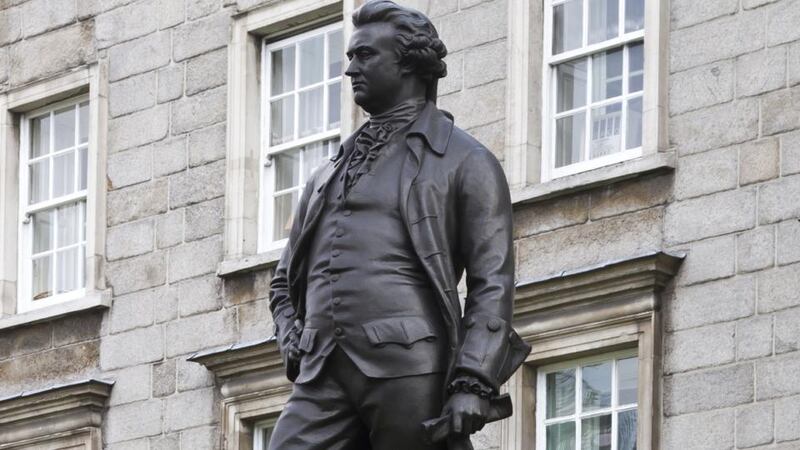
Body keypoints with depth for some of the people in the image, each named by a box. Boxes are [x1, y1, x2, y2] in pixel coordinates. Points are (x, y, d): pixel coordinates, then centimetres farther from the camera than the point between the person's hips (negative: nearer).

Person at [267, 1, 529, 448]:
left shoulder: (464, 161, 7)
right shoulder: (330, 175, 26)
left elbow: (493, 283, -2)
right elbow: (285, 280, 34)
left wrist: (472, 385, -14)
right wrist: (292, 340, 12)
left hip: (409, 372, -5)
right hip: (323, 378, 5)